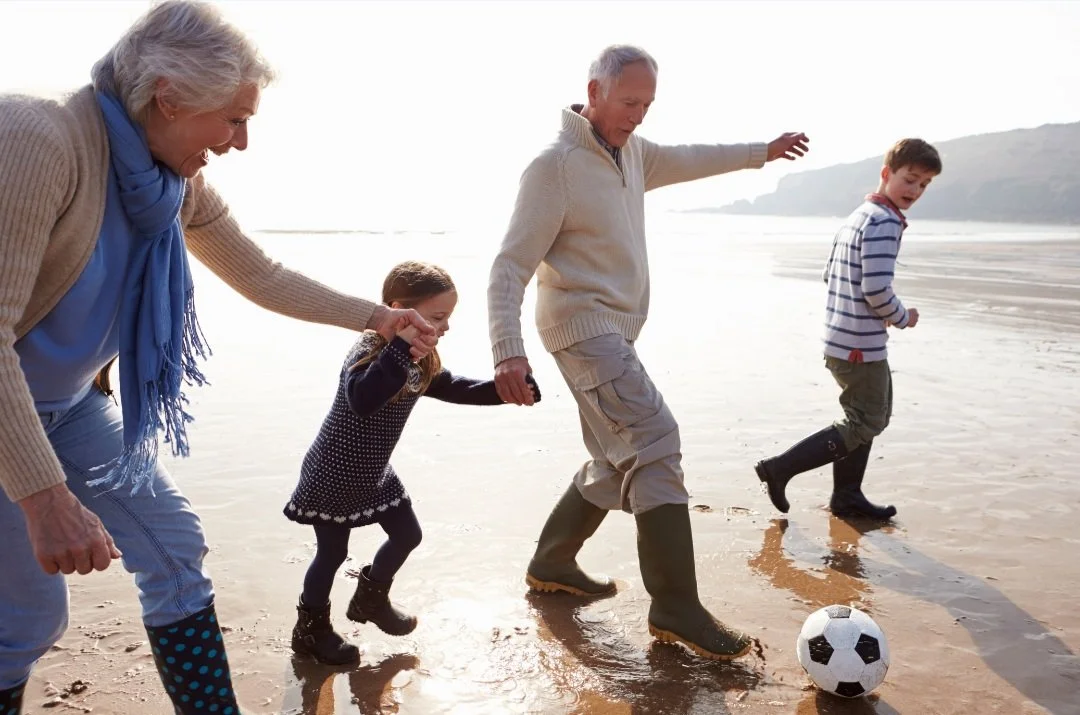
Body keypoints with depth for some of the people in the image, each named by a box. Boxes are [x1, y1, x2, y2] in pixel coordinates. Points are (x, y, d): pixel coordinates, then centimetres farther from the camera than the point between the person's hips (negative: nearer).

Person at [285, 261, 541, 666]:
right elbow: (362, 400, -50)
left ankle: (370, 600, 40)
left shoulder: (422, 362, -2)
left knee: (407, 535, 16)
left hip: (373, 473, 8)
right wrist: (401, 346, -53)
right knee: (332, 552, 5)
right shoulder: (368, 354, -30)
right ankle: (310, 629, 27)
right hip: (332, 476, -8)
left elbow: (458, 389, 7)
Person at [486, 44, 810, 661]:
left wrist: (763, 152, 37)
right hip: (584, 325, -10)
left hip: (614, 330, 10)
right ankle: (676, 608, -16)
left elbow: (690, 159, 30)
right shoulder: (556, 166, -15)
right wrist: (508, 350, -30)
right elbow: (511, 266, -19)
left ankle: (552, 563, 28)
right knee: (655, 442, -19)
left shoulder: (632, 151, 10)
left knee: (622, 462, 13)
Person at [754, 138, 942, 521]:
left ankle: (846, 496, 28)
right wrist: (902, 317, -5)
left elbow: (830, 273, 18)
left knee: (869, 416, 21)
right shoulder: (885, 221, -17)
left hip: (840, 338, 10)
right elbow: (877, 289, -24)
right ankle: (779, 468, -1)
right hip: (862, 345, -10)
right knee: (864, 425, 0)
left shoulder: (857, 216, 14)